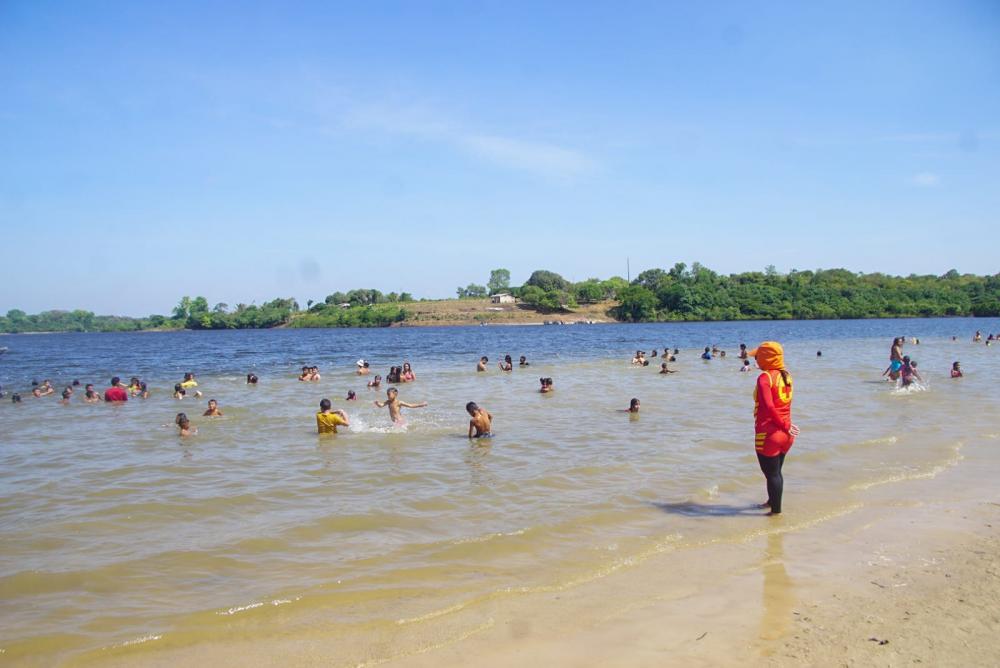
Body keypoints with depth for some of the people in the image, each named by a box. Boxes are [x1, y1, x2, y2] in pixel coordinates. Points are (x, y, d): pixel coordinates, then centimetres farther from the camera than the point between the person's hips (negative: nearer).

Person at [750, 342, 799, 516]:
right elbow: (785, 404, 13)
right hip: (784, 435, 8)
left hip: (768, 434, -8)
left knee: (771, 473, 5)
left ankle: (776, 510, 13)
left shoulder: (765, 378, -17)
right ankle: (772, 501, 39)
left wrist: (785, 426, -20)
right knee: (776, 471, 23)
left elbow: (769, 406, -26)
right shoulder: (786, 376, 5)